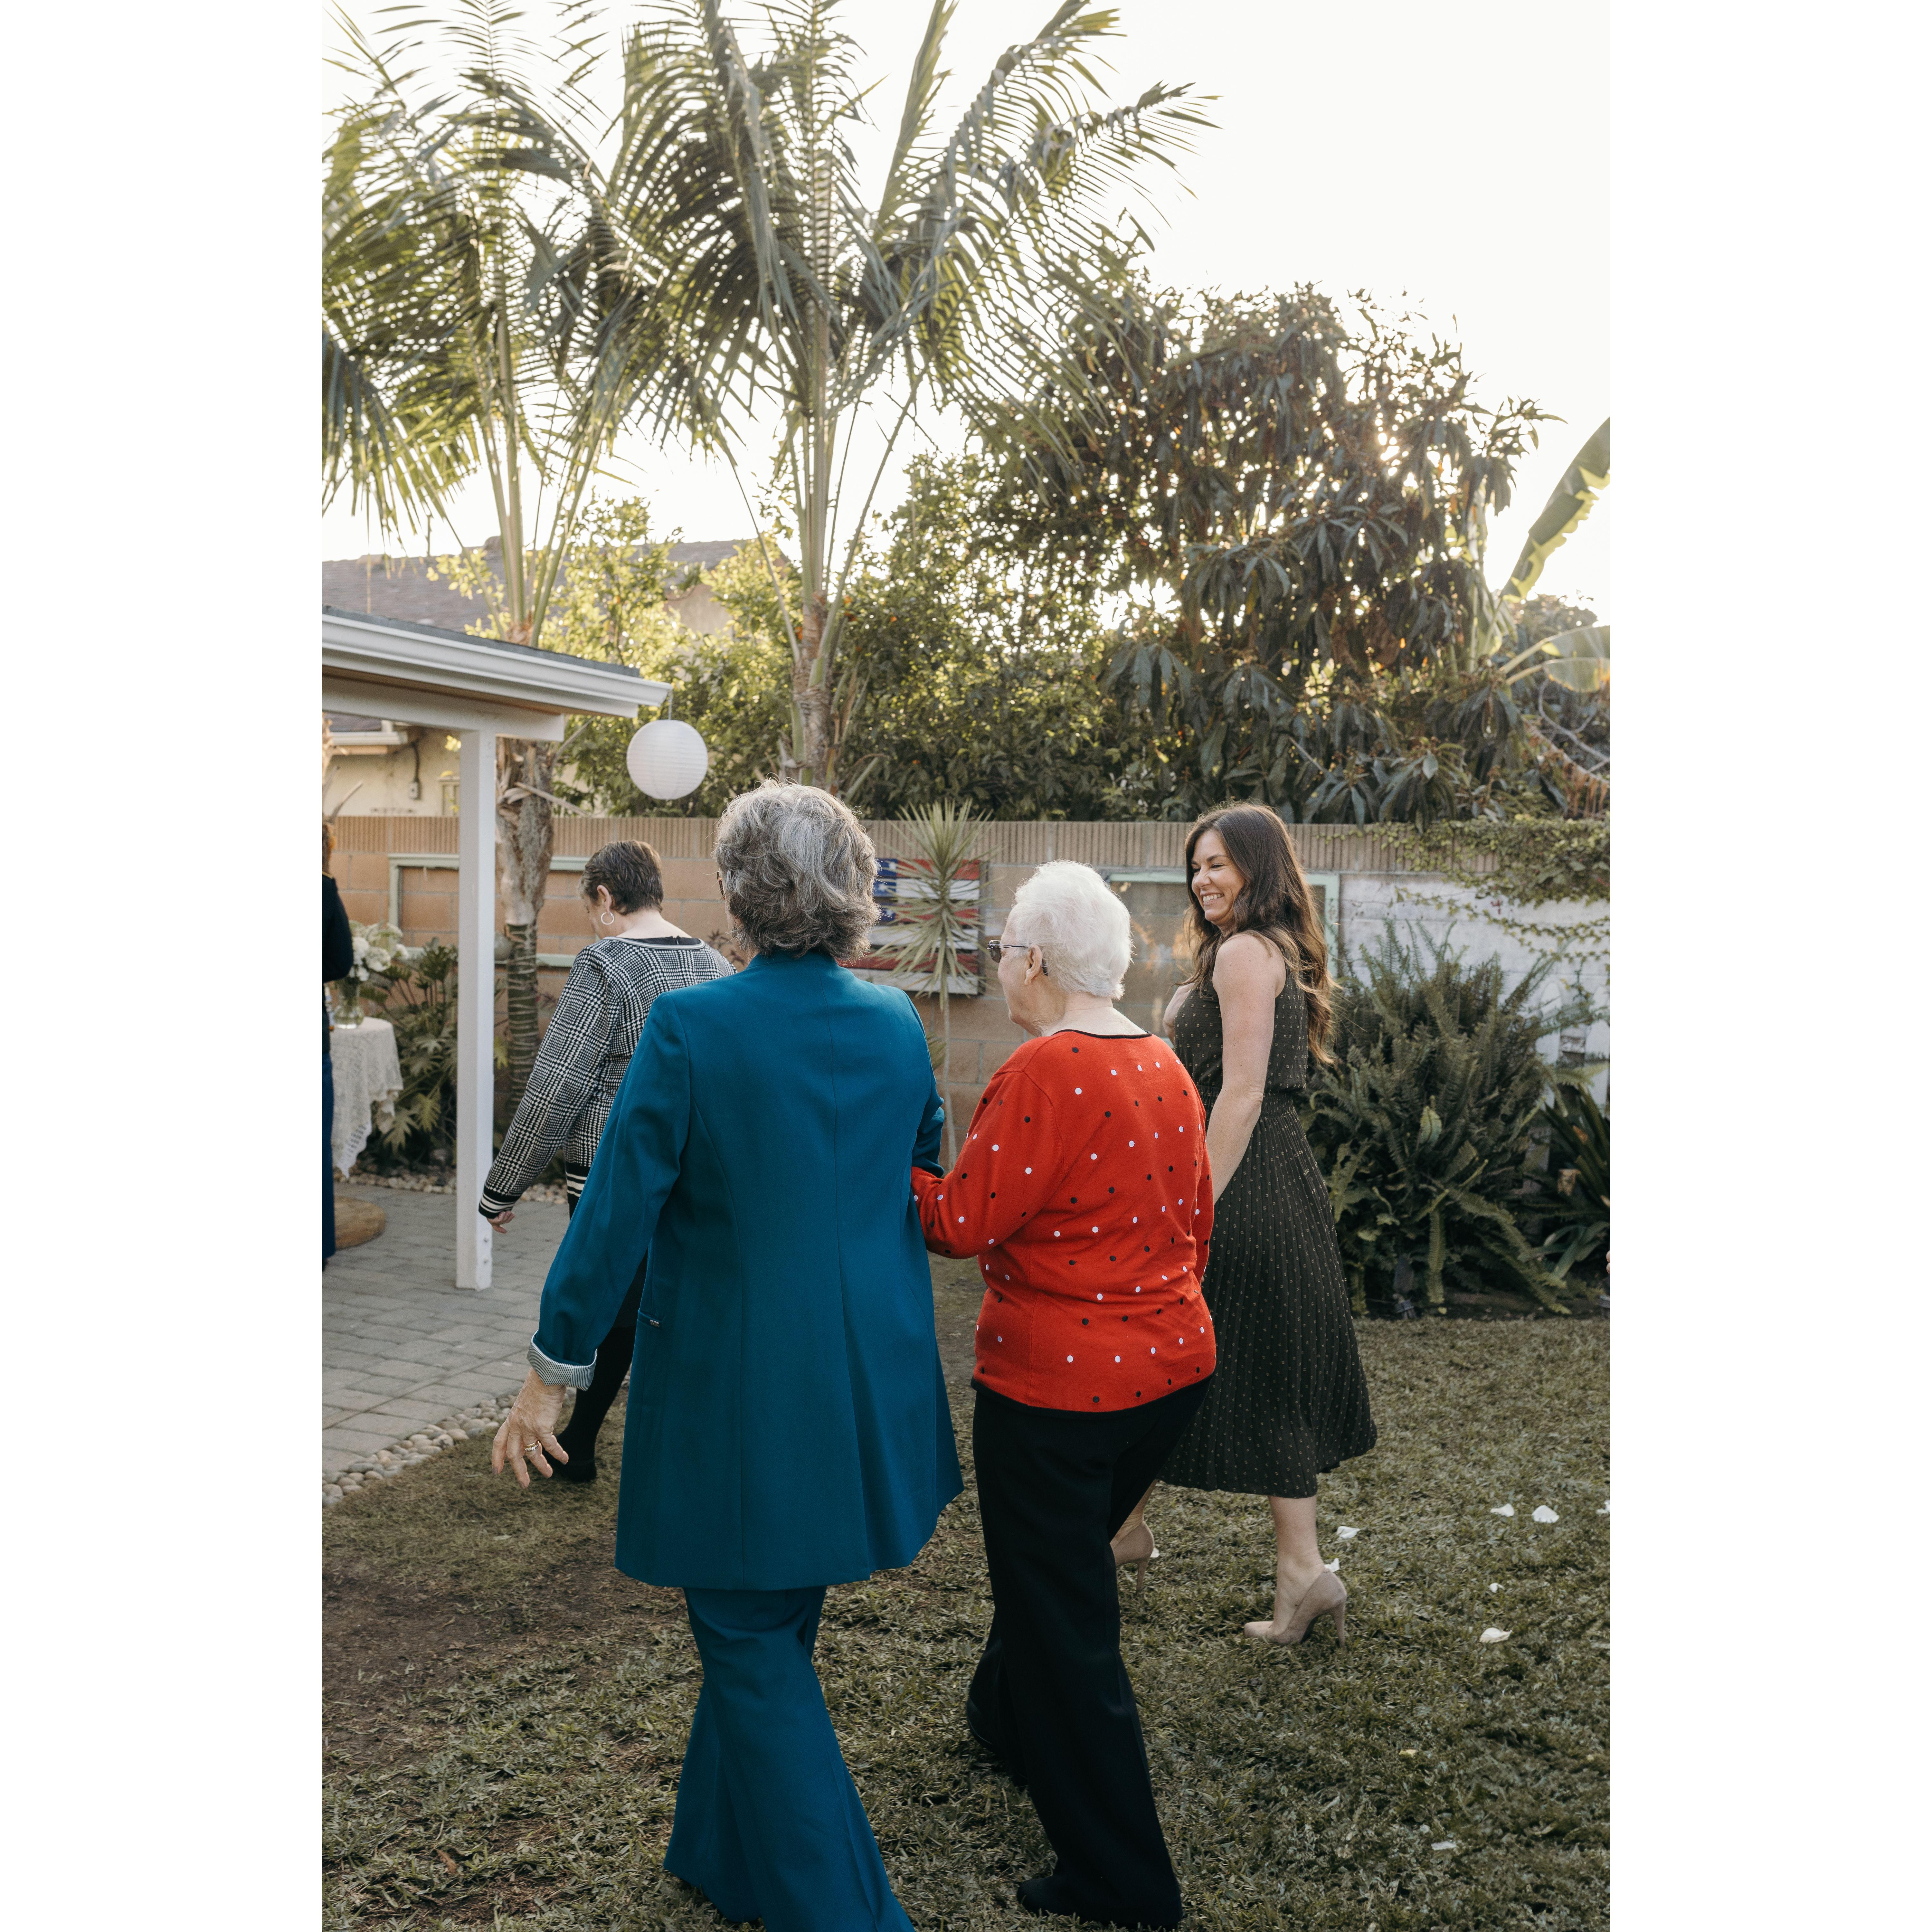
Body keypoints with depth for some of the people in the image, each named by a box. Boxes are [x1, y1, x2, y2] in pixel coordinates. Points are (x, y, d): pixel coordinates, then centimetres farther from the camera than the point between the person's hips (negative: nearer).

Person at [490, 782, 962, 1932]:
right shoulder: (898, 1024, -1)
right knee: (769, 1630, 23)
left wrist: (555, 1372, -5)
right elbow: (933, 1178, 11)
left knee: (755, 1646, 9)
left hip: (736, 1396, -6)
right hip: (869, 1391, 6)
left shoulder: (691, 1026, -17)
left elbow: (619, 1209, -14)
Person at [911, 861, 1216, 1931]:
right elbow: (1196, 1220, 14)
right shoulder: (1167, 1066, 5)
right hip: (1173, 1364, 9)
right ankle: (1004, 1720, 52)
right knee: (1064, 1563, 29)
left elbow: (962, 1222, -17)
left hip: (1057, 1386, -8)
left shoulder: (1044, 1071, -20)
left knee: (1065, 1620, 5)